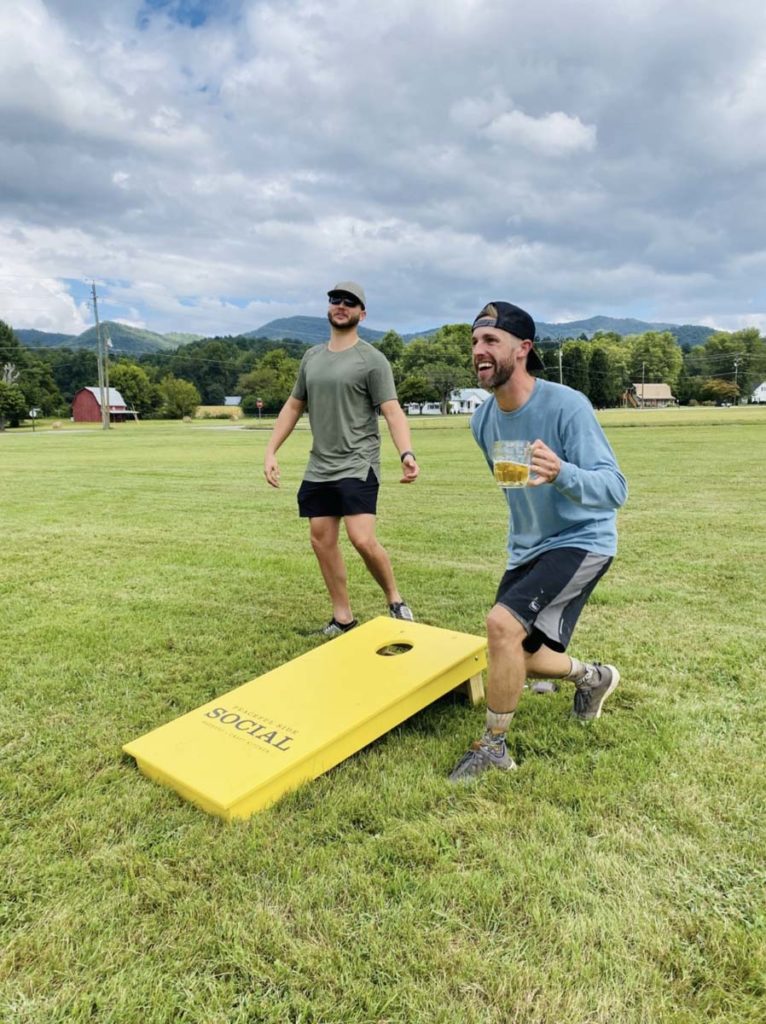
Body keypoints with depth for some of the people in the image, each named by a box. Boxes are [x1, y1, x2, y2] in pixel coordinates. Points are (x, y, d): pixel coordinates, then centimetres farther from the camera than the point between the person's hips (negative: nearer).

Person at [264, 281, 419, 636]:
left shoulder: (372, 359, -5)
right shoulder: (311, 357, 14)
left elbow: (392, 411, -12)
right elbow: (292, 407, 20)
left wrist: (407, 453, -29)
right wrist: (270, 452, 13)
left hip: (357, 466, -6)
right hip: (318, 468, 7)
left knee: (363, 540, -16)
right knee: (322, 540, 6)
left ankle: (395, 600, 10)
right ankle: (343, 618, 18)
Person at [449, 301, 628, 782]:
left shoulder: (567, 405, -24)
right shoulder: (483, 420, -3)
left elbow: (615, 488, -29)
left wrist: (561, 474, -49)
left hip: (582, 541, -7)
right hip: (527, 547, 8)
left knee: (503, 622, -26)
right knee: (520, 660, 12)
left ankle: (494, 747, -3)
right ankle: (594, 676, 43)